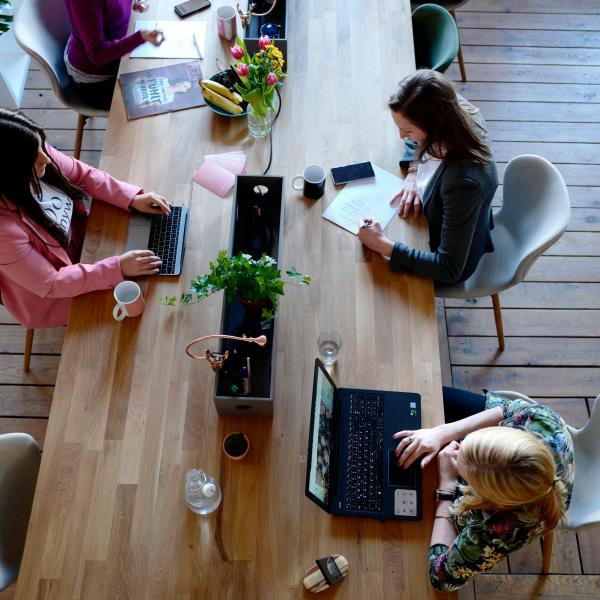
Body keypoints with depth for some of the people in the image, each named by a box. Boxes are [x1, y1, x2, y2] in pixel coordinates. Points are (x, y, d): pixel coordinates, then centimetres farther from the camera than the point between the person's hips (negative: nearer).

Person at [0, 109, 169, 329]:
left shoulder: (36, 154, -23)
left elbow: (83, 174, -5)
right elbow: (50, 284, -29)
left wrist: (132, 198, -16)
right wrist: (117, 269, -32)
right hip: (51, 295, -6)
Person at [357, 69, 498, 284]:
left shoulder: (463, 181, -44)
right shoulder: (456, 111, -24)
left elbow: (450, 269, -36)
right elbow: (417, 141, 2)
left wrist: (383, 246, -37)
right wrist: (413, 173, -15)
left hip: (456, 262, -6)